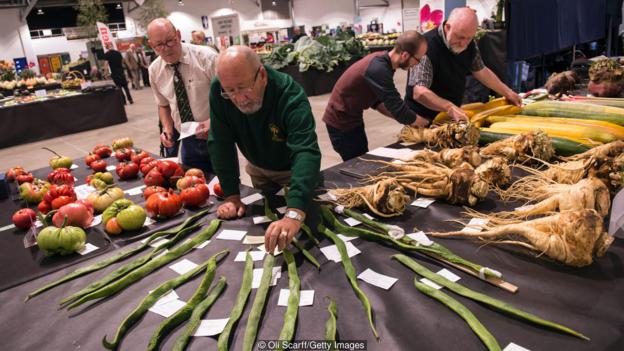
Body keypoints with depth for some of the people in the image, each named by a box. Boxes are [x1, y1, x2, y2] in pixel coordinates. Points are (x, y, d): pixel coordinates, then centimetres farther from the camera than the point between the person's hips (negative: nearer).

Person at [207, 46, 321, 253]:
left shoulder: (291, 96, -39)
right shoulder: (218, 91, -27)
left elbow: (306, 153, -52)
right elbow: (220, 143, -21)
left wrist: (294, 215, -65)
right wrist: (231, 195, -28)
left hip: (293, 168, -3)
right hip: (258, 167, 4)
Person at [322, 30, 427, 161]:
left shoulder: (382, 59, -1)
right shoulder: (378, 69, -29)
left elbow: (376, 100, 9)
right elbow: (399, 109, -27)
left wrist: (399, 116, -1)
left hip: (351, 117, 9)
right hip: (341, 121, -9)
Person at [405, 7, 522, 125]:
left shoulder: (469, 44, -2)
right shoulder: (427, 46, -26)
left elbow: (480, 70, 14)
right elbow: (419, 93, -33)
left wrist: (507, 93, 14)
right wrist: (450, 107, -44)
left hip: (453, 116, 7)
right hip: (425, 120, -6)